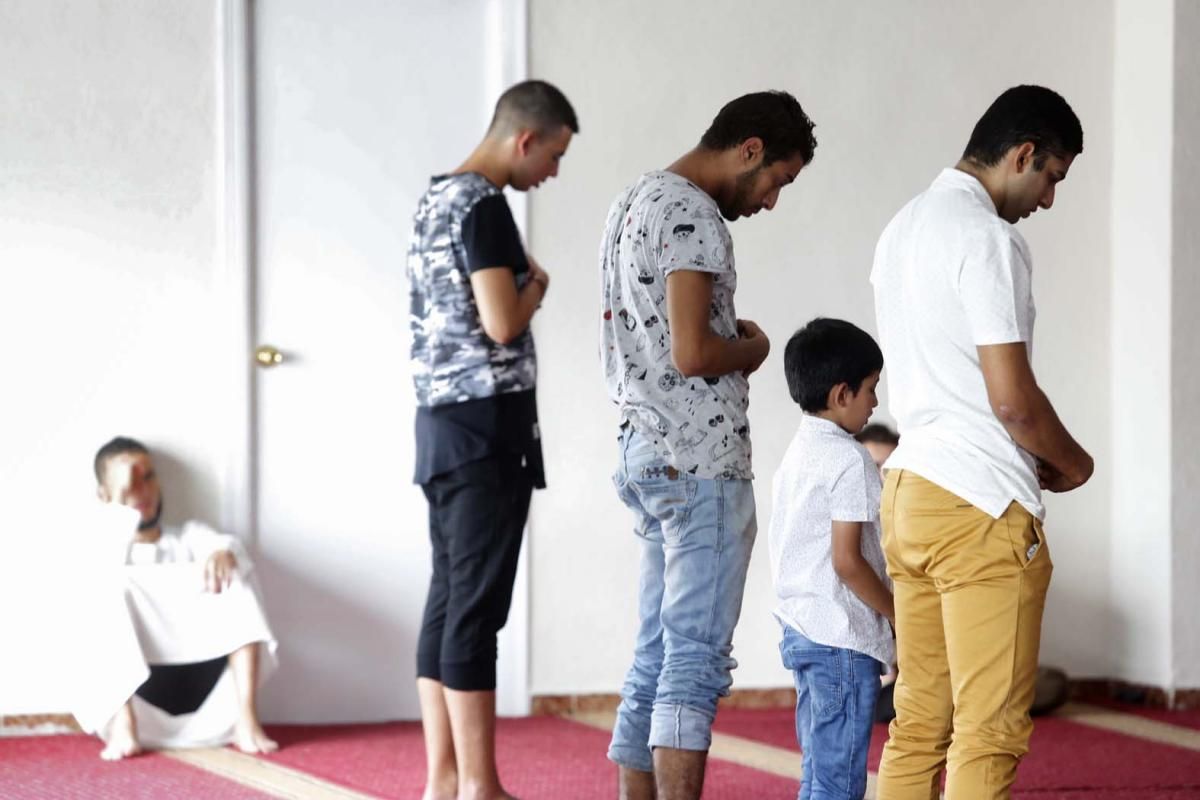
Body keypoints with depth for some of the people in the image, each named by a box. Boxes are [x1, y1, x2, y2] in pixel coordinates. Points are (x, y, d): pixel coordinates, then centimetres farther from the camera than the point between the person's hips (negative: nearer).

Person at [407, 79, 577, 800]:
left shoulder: (436, 199, 17)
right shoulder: (483, 204, -13)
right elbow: (502, 323, -19)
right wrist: (537, 286, -1)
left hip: (442, 420, 10)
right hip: (486, 423, -10)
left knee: (448, 600, 9)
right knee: (478, 607, -8)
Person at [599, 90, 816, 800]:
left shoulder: (634, 202, 18)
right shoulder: (693, 215, -14)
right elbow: (692, 352, -22)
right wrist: (752, 349, -2)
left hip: (644, 452, 10)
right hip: (703, 462, -10)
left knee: (657, 661, 10)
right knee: (696, 660, -10)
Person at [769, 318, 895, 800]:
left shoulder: (797, 453, 14)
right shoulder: (849, 460, -14)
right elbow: (847, 560, -19)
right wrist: (898, 614, -7)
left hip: (800, 629, 10)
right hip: (843, 638, -10)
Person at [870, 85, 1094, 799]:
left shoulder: (905, 226, 16)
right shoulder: (988, 239, -13)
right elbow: (1011, 398, -18)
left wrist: (1036, 459, 18)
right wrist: (1072, 463, 1)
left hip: (908, 493, 9)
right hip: (982, 506, -9)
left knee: (918, 722, 10)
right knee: (990, 734, -6)